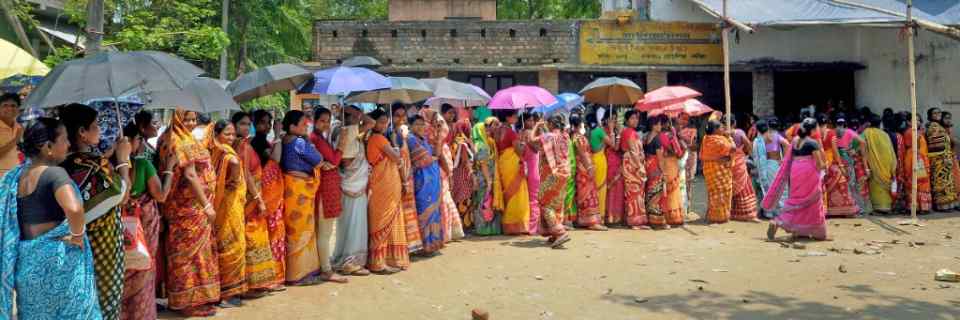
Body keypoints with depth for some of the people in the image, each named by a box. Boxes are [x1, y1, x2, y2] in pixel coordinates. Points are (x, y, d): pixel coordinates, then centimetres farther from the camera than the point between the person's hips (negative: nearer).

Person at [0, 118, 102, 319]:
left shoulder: (16, 175, 9)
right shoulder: (55, 173, -15)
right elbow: (74, 209, -33)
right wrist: (77, 235, -18)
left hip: (25, 260, 7)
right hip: (54, 258, -7)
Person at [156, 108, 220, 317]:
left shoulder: (168, 140, 13)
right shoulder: (184, 143, -16)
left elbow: (172, 173, 15)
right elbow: (190, 176, -22)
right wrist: (207, 205, -21)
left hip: (179, 205, 9)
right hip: (191, 206, -9)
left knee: (183, 251, 14)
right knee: (192, 251, -3)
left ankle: (181, 297, 22)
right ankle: (191, 301, 4)